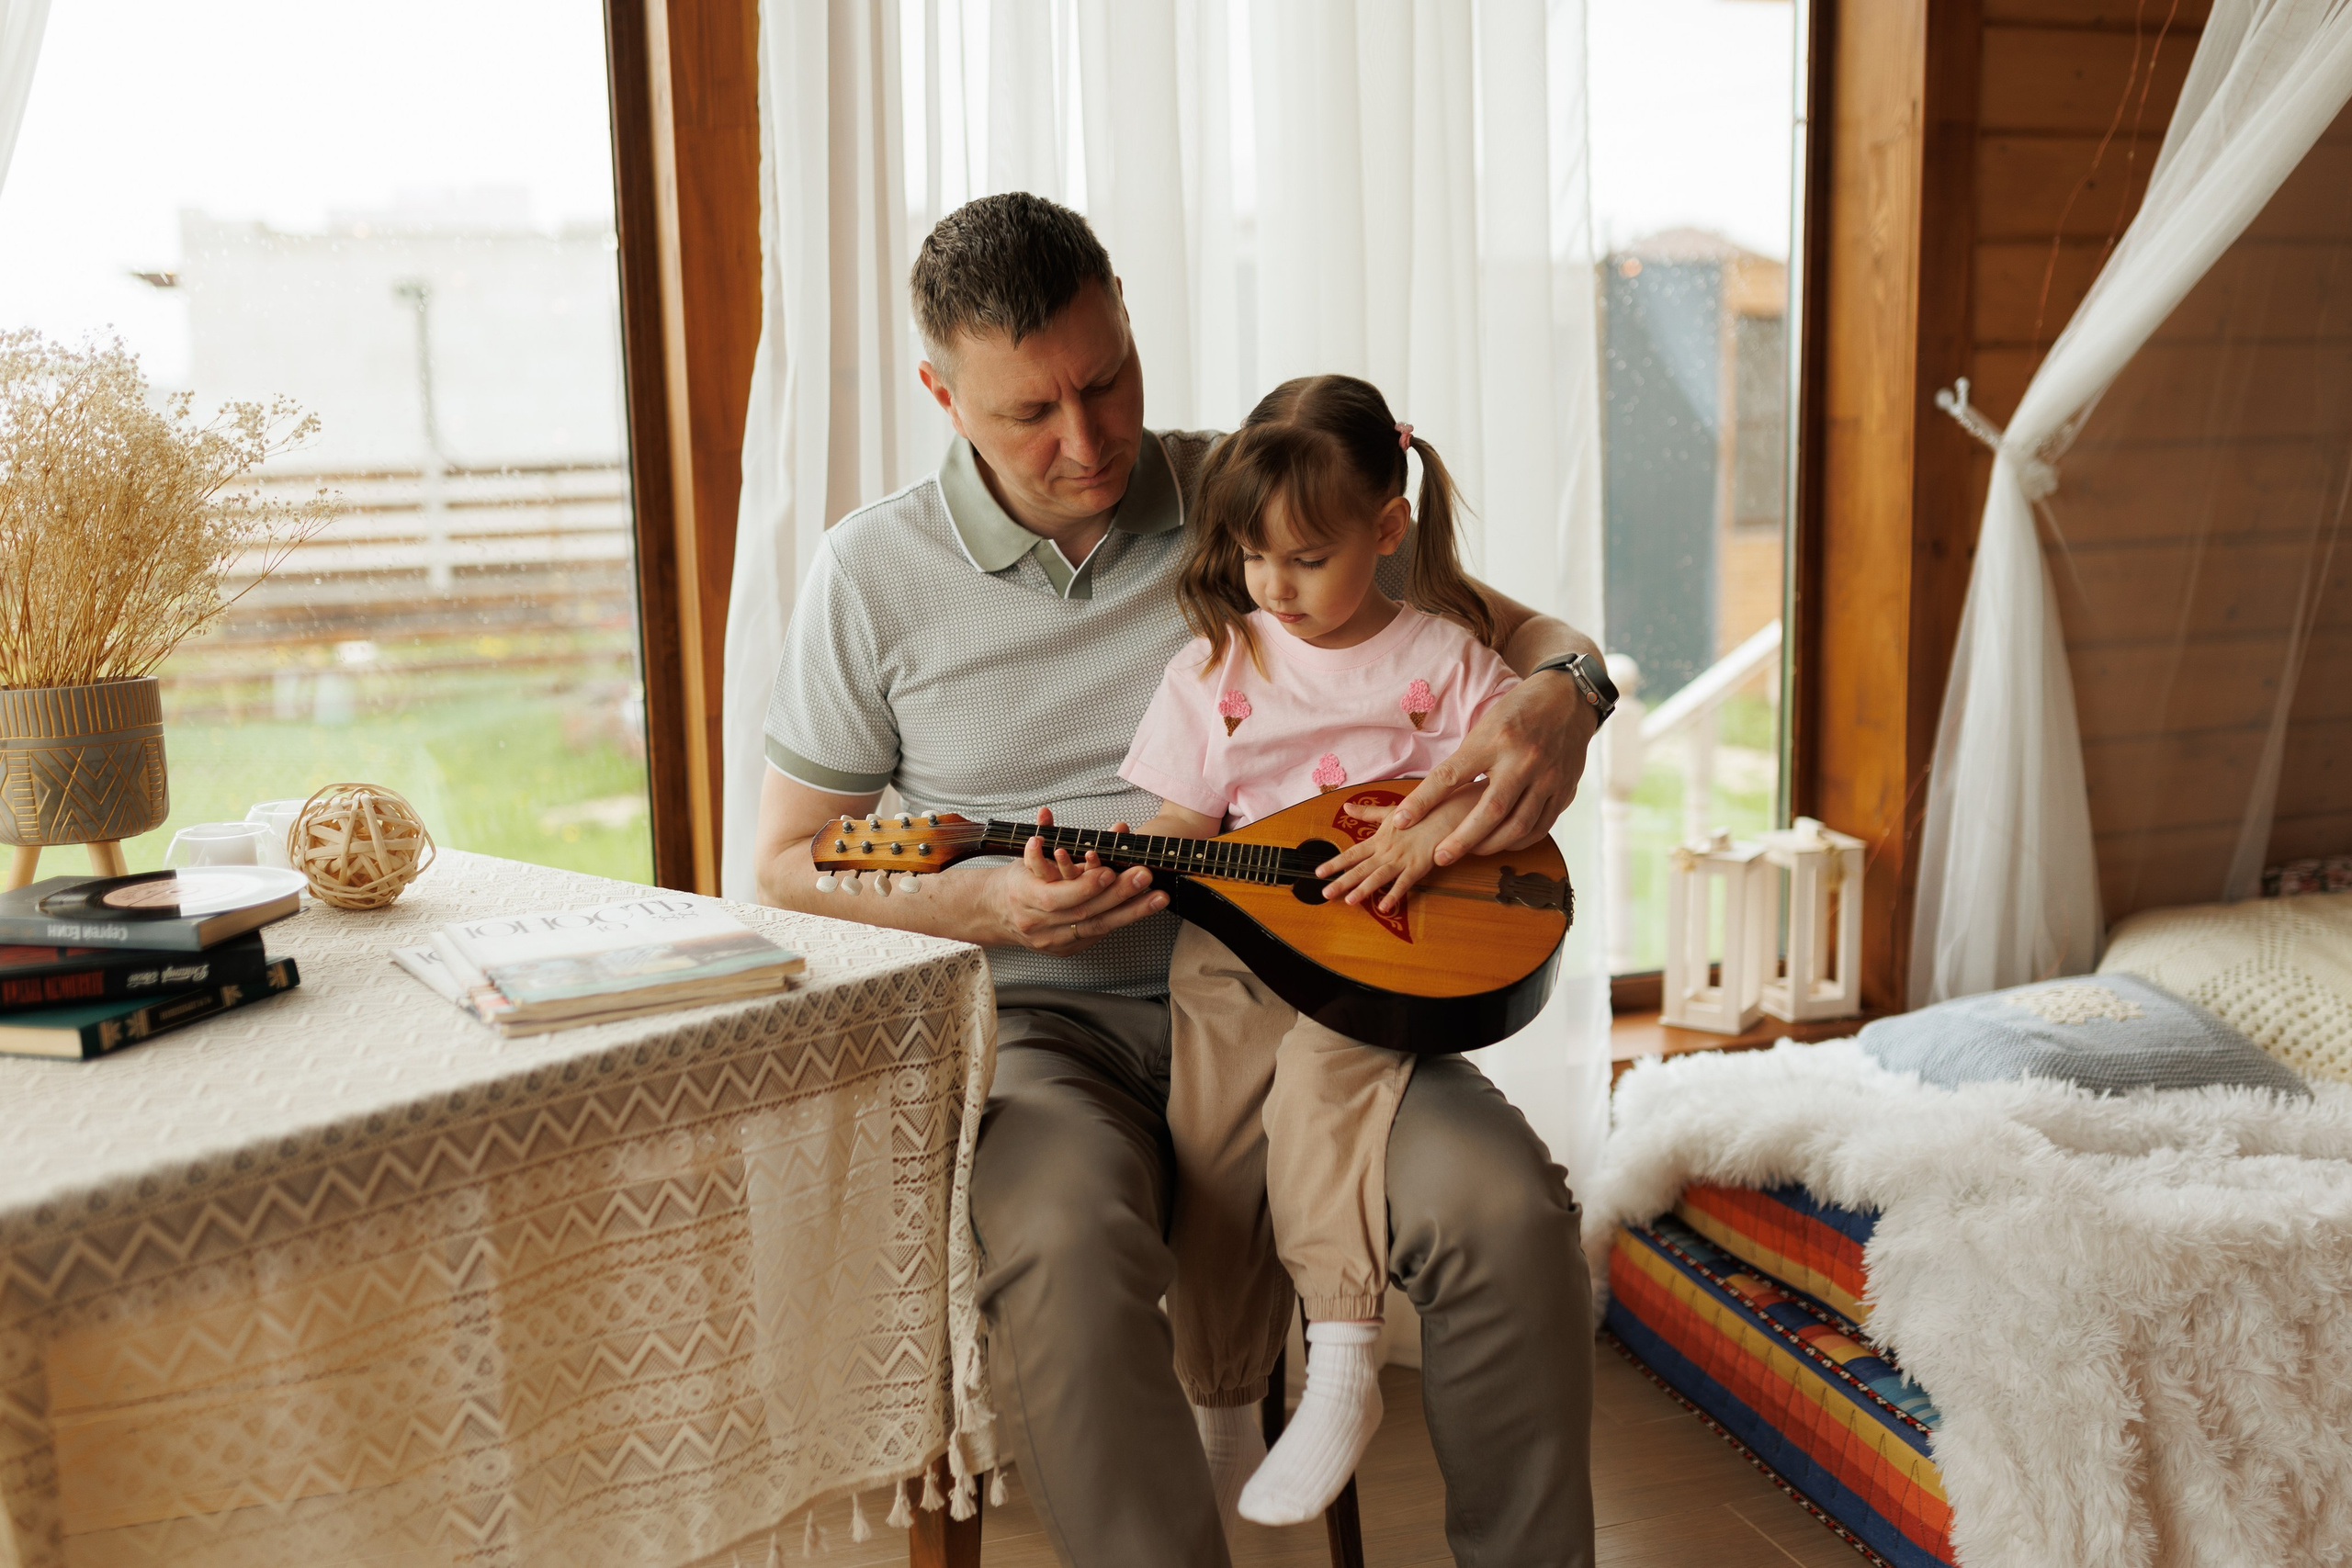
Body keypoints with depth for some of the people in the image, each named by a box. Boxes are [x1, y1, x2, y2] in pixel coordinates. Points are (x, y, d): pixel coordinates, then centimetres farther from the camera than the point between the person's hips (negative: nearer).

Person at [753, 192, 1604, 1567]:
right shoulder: (875, 572, 2)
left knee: (1508, 1207, -24)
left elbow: (1520, 630, 12)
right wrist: (985, 905, -13)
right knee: (1066, 1247, -35)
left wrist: (1559, 700, -14)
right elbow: (790, 869, 6)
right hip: (1039, 1020, -1)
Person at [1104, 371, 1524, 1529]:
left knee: (1320, 1083, -31)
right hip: (1234, 950, 3)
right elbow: (1178, 825, 6)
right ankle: (1221, 1412, 11)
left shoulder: (1440, 657, 4)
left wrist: (1437, 832, -14)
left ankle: (1341, 1368, -23)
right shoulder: (1216, 665, 9)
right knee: (1205, 1149, -7)